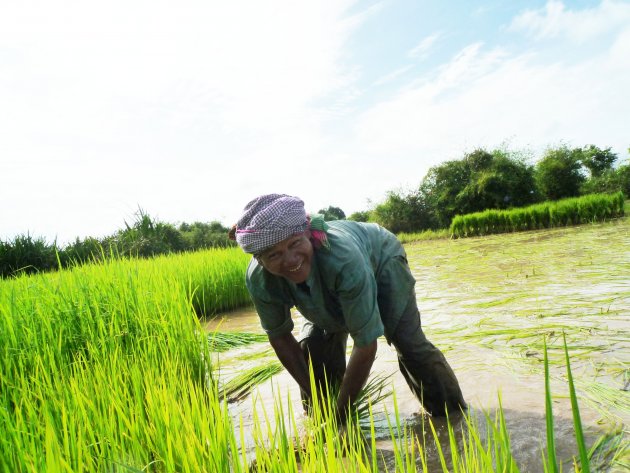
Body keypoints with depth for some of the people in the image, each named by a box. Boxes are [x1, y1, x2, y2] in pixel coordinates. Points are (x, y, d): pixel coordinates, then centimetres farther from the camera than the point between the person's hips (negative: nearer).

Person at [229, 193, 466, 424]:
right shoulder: (258, 281, -33)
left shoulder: (343, 258, -49)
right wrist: (314, 397, -13)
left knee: (407, 341, -14)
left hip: (381, 259, -4)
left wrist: (341, 412, -29)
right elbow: (280, 337, -14)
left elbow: (366, 345, -40)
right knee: (313, 348, -5)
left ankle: (453, 414, 8)